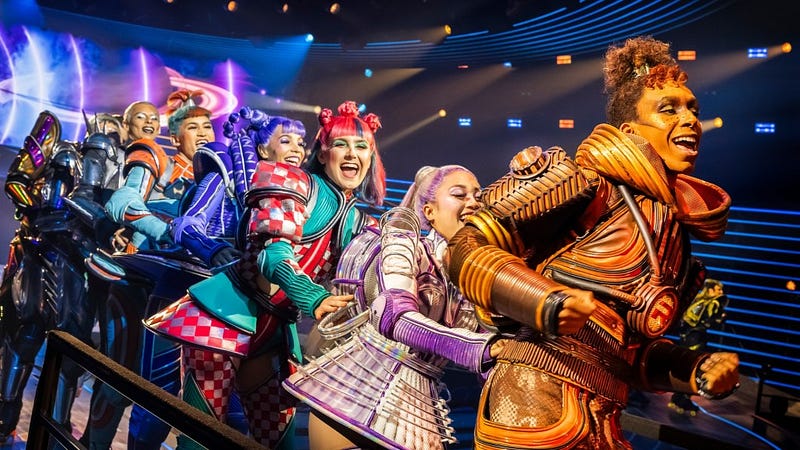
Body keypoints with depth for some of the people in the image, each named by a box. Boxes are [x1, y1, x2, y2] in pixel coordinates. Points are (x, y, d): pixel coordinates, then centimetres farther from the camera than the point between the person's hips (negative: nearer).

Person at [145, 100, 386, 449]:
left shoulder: (361, 221, 11)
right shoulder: (297, 184, -6)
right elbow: (273, 252, -19)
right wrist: (312, 298, -34)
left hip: (278, 330, 6)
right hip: (232, 311, -6)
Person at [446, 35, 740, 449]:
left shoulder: (675, 235, 14)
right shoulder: (596, 181, -9)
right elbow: (468, 248, -13)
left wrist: (699, 371, 5)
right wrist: (551, 304, -26)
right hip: (537, 407, -8)